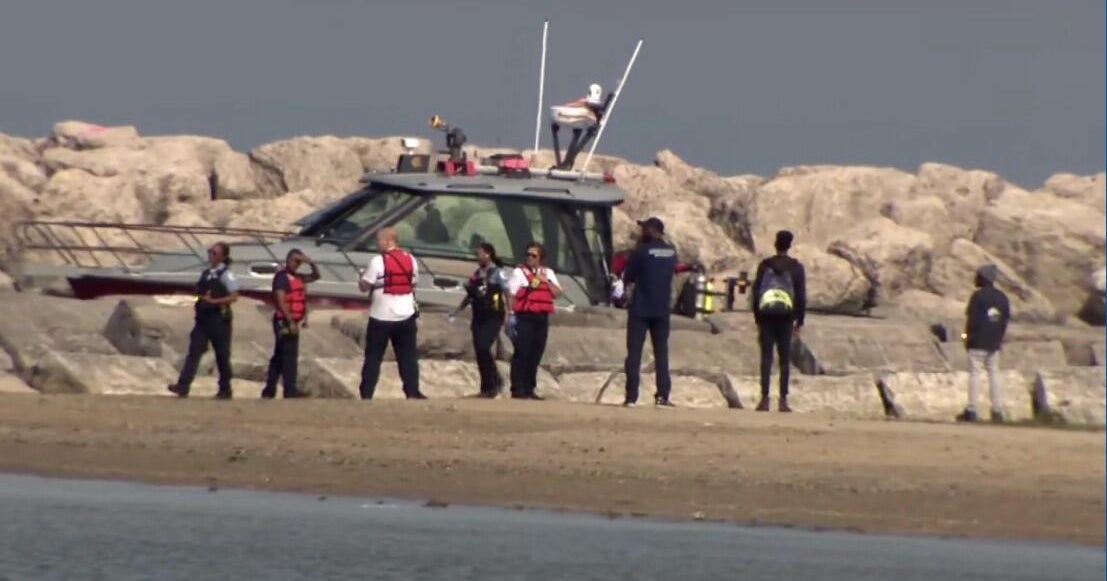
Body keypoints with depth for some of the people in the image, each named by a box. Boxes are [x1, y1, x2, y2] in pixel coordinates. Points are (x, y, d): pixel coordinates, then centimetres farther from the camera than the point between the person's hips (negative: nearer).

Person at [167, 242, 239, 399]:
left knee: (222, 355, 3)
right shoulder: (206, 273, 12)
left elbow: (234, 296, -14)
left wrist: (214, 301, -20)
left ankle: (225, 390, 14)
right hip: (203, 317, 6)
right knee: (194, 351, -6)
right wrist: (201, 300, 5)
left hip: (218, 318, -6)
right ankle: (183, 386, -14)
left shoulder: (225, 274, -6)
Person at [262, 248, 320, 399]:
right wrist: (291, 322, -24)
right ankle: (290, 390, -12)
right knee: (289, 356, -11)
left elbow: (316, 276, 27)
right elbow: (281, 301, -19)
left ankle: (269, 390, 16)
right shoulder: (282, 277, -12)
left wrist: (311, 262, 7)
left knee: (279, 356, 11)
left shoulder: (298, 278, 15)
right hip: (285, 322, -9)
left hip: (292, 321, 9)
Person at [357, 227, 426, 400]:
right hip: (405, 316, 4)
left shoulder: (378, 261, -12)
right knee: (408, 355, 9)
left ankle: (366, 393, 1)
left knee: (373, 356, 4)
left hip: (381, 317, -4)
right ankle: (412, 391, 5)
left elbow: (364, 286, -9)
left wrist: (361, 278, 11)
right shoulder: (410, 259, 4)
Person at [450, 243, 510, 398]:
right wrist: (457, 311, 17)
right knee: (479, 352, 4)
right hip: (479, 318, 7)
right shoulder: (477, 274, 13)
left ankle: (495, 381, -3)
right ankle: (487, 387, 14)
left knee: (484, 348, -18)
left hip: (493, 318, -7)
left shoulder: (497, 273, -5)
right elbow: (470, 296, 22)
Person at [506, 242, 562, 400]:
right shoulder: (519, 272, 0)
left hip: (542, 318, 5)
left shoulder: (548, 273, 15)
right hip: (524, 317, -5)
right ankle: (517, 389, -5)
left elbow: (557, 293, 8)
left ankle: (529, 389, 13)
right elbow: (511, 295, -5)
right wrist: (511, 314, -14)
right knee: (521, 354, -7)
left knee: (535, 356, 6)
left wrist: (546, 281, -5)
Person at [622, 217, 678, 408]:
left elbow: (628, 276, -6)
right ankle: (662, 395, 2)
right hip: (662, 309, 4)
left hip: (640, 308, -4)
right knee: (661, 352, 8)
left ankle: (631, 396, -7)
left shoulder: (642, 251, -12)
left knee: (634, 352, -1)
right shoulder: (671, 252, 4)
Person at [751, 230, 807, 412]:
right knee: (785, 358, 2)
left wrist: (757, 318, 11)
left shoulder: (765, 265, 5)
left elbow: (756, 291, 5)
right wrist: (800, 320, 7)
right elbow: (801, 294, 1)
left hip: (766, 315, 0)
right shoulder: (795, 267, 2)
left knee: (766, 357, 0)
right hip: (786, 315, 0)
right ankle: (783, 400, -3)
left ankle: (764, 399, -6)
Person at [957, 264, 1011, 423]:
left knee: (975, 373, -5)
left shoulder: (978, 296, -11)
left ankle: (971, 410, -8)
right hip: (994, 344, 6)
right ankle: (997, 410, 8)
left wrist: (968, 337, -4)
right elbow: (1006, 320, 13)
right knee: (994, 373, 11)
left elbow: (972, 319, -13)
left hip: (978, 342, -6)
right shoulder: (1002, 297, 9)